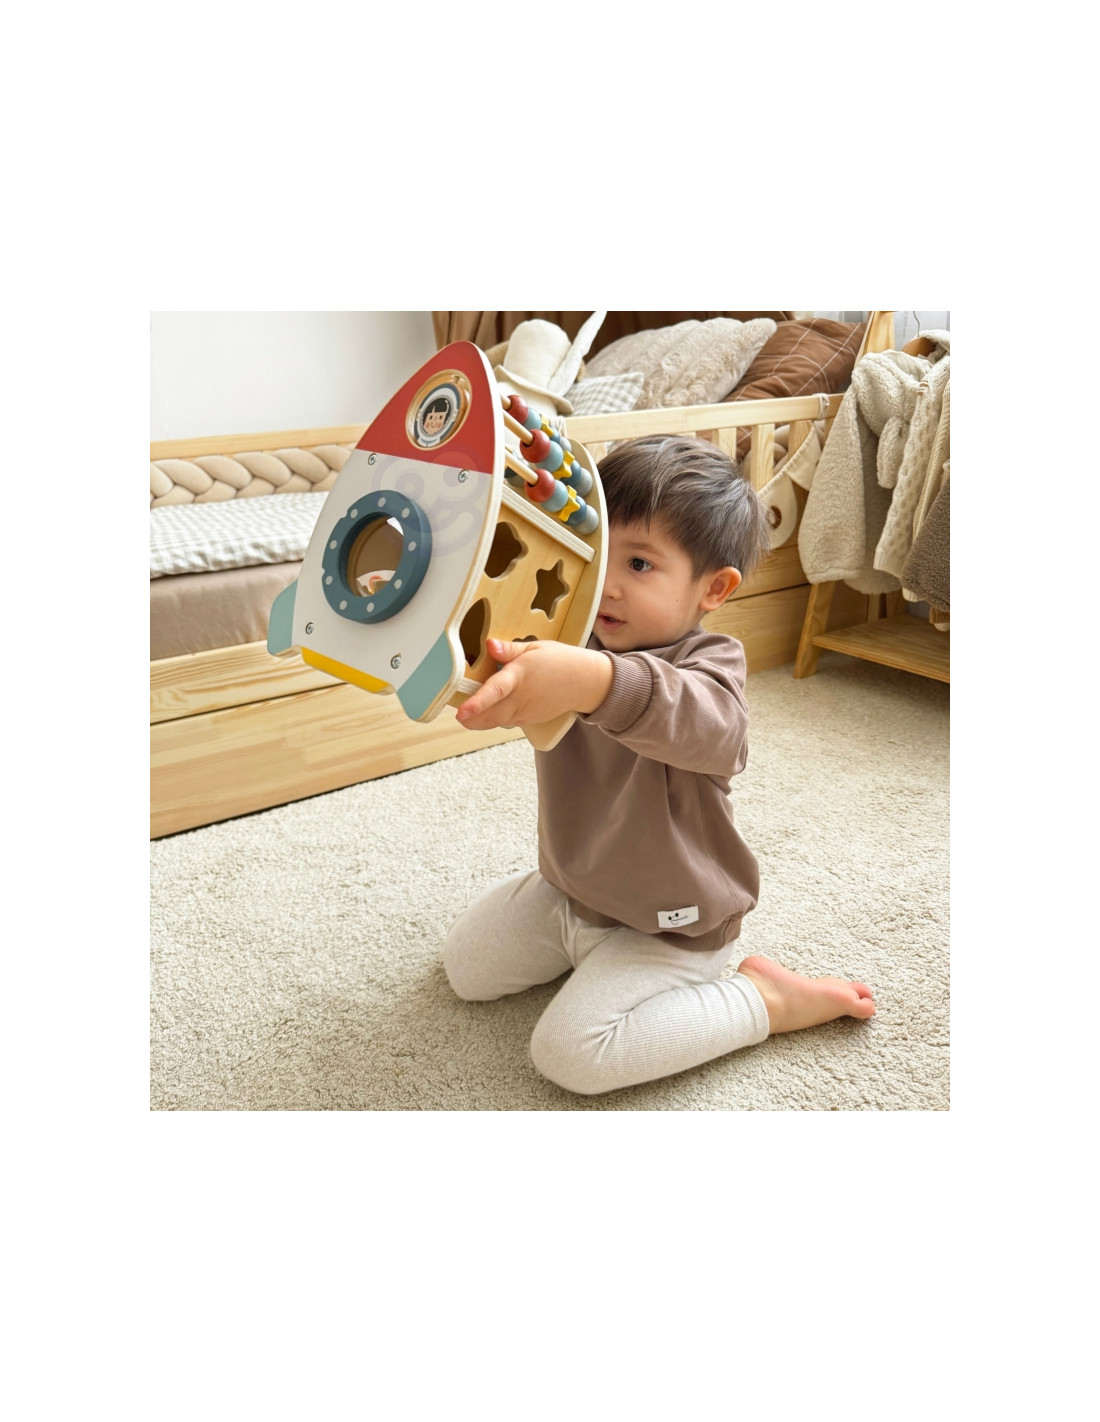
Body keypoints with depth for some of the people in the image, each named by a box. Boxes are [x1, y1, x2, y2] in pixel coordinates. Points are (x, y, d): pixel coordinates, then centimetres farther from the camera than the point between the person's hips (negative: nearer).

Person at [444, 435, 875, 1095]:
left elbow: (703, 721, -50)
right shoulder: (570, 635, -8)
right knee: (465, 965, 12)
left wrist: (591, 681, -71)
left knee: (571, 1053, -16)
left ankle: (764, 999, 0)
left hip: (671, 928, -7)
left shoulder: (710, 664, -27)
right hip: (566, 887, 7)